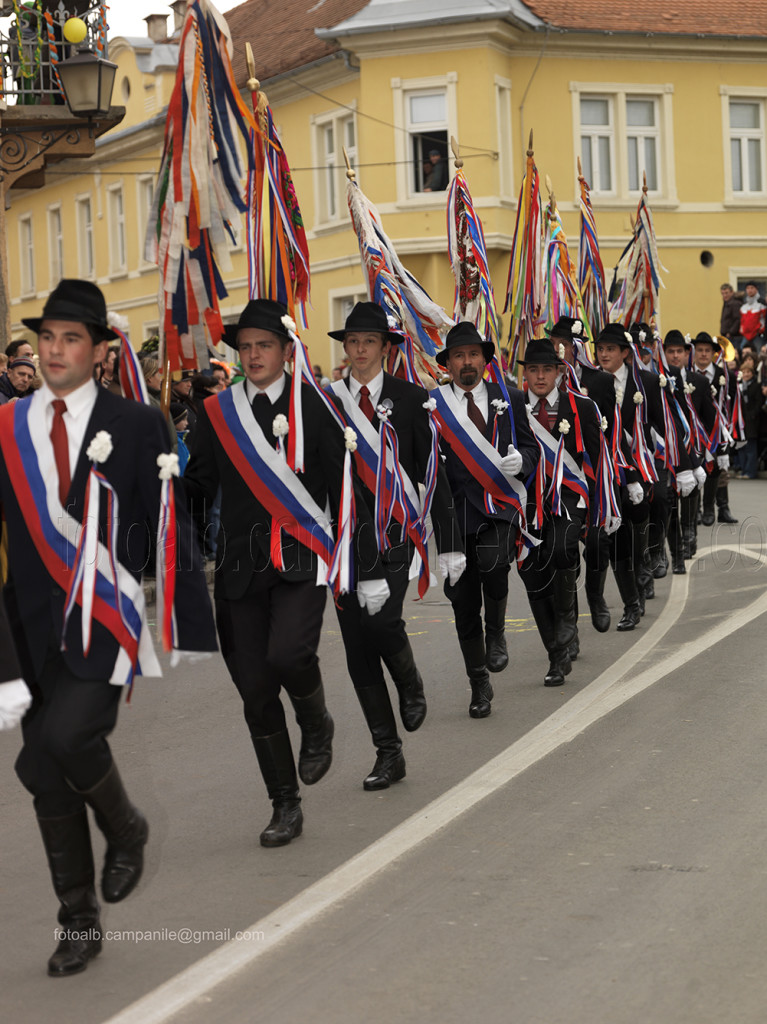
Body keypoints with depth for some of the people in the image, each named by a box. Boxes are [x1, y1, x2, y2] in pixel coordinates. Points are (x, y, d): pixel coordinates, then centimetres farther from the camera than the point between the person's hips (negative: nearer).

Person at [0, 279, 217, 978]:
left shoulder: (136, 425, -1)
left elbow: (171, 529, 0)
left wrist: (196, 631, -2)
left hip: (108, 621, -3)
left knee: (64, 737, -26)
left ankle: (125, 827, 5)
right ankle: (79, 922, 24)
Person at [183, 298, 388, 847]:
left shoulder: (315, 407, 1)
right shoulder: (217, 413, 8)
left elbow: (345, 490, 2)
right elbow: (198, 490, 14)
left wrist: (369, 569, 1)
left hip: (302, 560, -3)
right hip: (241, 568, 3)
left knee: (288, 655, -26)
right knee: (255, 689, 3)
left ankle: (317, 724, 9)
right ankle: (286, 805, 17)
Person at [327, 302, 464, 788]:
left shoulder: (411, 398, 3)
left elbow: (432, 471, 2)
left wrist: (449, 544, -1)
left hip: (394, 529, -3)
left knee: (382, 621, -23)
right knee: (358, 646, 1)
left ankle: (411, 684, 12)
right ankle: (388, 753, 12)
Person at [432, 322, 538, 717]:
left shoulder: (509, 400, 9)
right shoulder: (431, 405, 3)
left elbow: (530, 447, 12)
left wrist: (520, 460, -11)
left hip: (499, 509, -1)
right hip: (455, 513, 1)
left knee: (492, 565, -30)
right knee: (463, 602, 4)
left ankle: (496, 632, 1)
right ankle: (479, 685, 20)